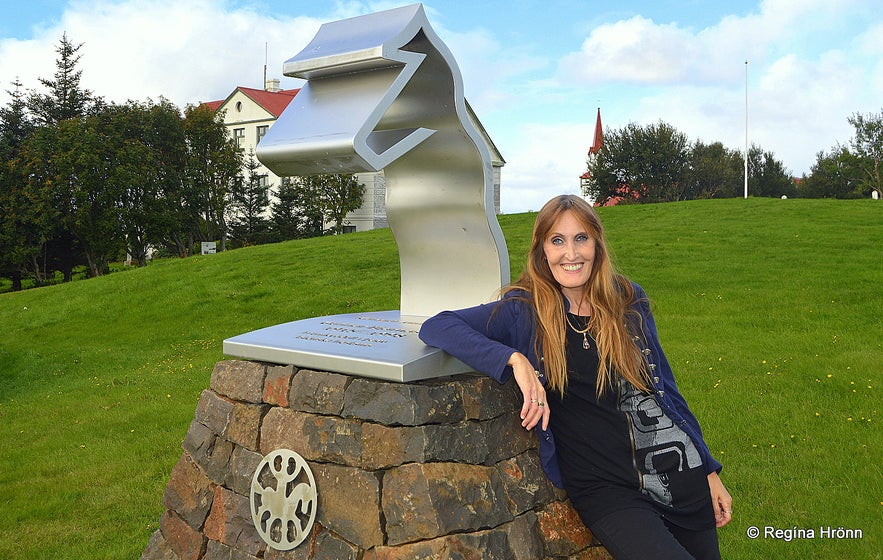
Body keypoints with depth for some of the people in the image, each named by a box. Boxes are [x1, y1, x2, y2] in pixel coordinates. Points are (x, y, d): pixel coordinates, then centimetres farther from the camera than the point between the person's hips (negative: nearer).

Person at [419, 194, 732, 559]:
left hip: (678, 474, 4)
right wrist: (515, 359, -27)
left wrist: (709, 471, 13)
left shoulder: (629, 301, 5)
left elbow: (664, 386, 12)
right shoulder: (525, 312, -5)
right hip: (604, 489, -3)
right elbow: (436, 327, -15)